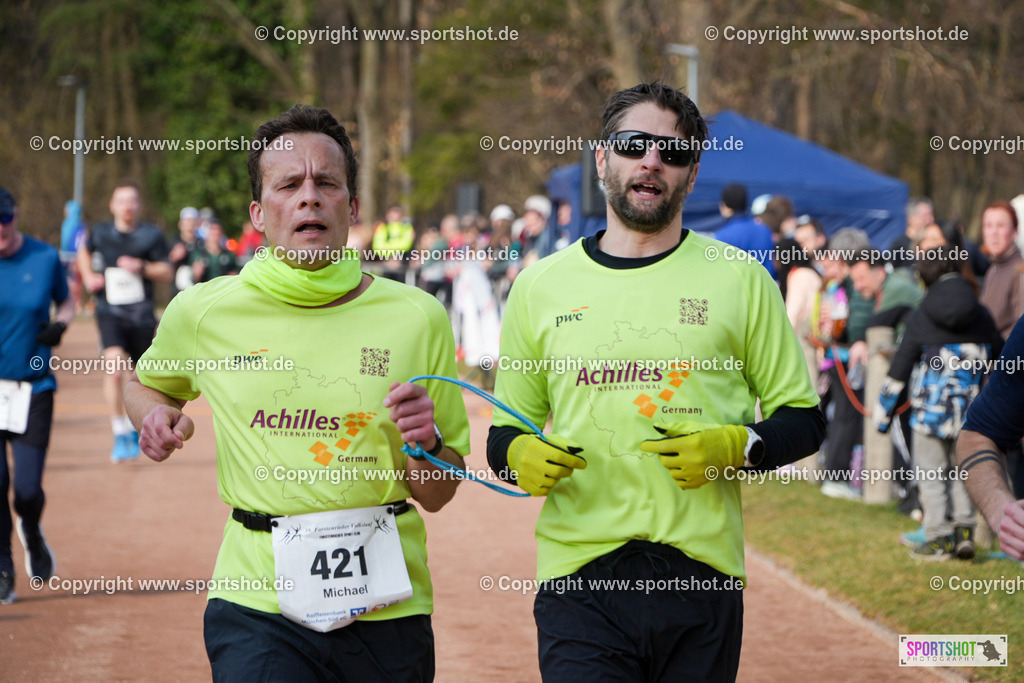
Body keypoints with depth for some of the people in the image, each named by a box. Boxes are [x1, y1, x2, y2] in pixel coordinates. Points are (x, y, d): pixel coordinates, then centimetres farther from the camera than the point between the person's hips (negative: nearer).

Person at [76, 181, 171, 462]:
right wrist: (88, 276, 8)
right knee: (114, 367, -22)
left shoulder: (151, 236, -1)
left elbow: (166, 272, 2)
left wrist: (143, 267, -16)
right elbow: (84, 251, 25)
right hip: (110, 311, -1)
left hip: (142, 315, 1)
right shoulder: (101, 234, 3)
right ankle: (119, 435, -17)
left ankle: (134, 429, 37)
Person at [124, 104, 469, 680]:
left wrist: (426, 442, -12)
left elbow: (436, 497, 8)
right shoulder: (203, 313, 2)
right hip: (257, 605, -1)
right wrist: (158, 414, 5)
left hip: (386, 608, 1)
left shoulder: (417, 318, 2)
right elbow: (146, 384, 26)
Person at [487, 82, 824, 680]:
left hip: (702, 575, 0)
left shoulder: (739, 278, 7)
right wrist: (518, 454, -5)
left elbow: (804, 419, 9)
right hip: (579, 573, 0)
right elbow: (506, 431, 18)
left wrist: (736, 446, -10)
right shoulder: (540, 286, 10)